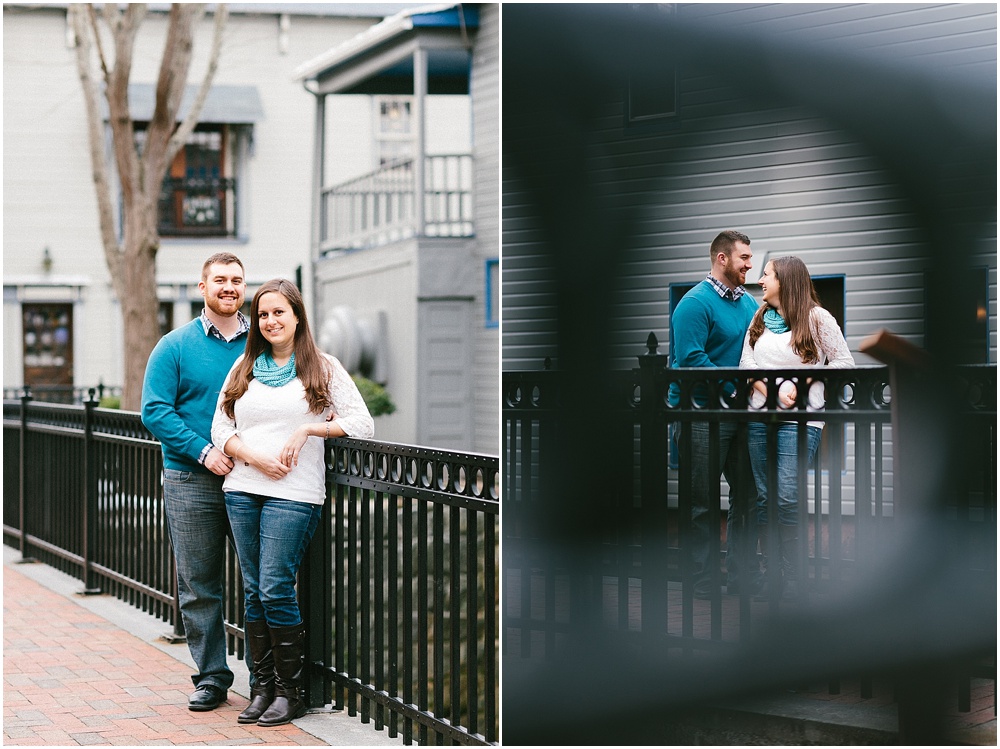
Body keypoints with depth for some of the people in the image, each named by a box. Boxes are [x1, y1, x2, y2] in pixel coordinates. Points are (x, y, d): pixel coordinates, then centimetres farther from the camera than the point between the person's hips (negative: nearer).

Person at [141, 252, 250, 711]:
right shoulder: (175, 347, 3)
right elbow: (155, 411, -3)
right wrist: (204, 451, -14)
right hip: (191, 481, -1)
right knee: (198, 586, 3)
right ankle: (212, 677, 12)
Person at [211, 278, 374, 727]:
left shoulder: (323, 368, 3)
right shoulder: (244, 368, 14)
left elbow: (361, 424, -3)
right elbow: (221, 429, 10)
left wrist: (307, 429, -11)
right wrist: (254, 457, -7)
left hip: (292, 494, -4)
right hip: (242, 490, 4)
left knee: (275, 590, -9)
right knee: (254, 592, 6)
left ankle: (290, 693, 2)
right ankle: (262, 688, 14)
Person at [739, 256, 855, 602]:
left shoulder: (817, 318, 0)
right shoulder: (759, 318, 14)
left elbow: (844, 362, 0)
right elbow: (747, 363, 8)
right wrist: (774, 391, -9)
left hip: (800, 418, -5)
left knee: (787, 498, -12)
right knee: (764, 498, 4)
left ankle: (792, 578, -3)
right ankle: (772, 574, 9)